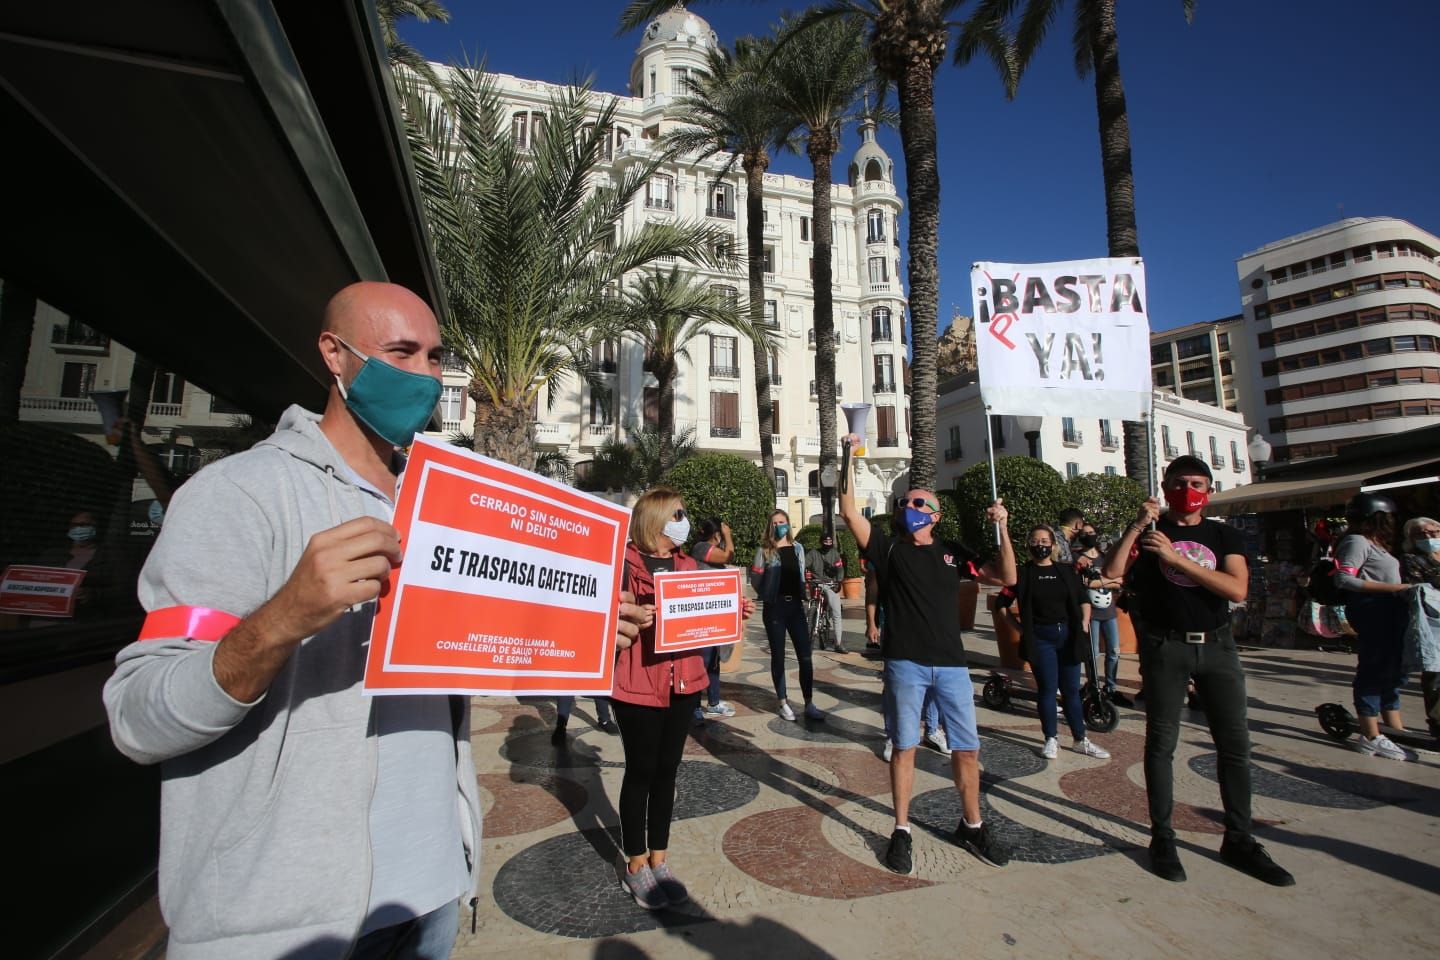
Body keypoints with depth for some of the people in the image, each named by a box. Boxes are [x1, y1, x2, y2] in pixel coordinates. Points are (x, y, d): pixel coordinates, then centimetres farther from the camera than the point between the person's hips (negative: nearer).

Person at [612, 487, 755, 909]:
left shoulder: (686, 565, 10)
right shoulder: (626, 564, -10)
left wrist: (734, 611, -1)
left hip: (682, 683, 6)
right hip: (638, 684, -5)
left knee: (667, 771, 15)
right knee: (641, 772, 7)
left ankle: (658, 859, 32)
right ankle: (634, 864, 27)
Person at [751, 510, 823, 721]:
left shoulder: (798, 548, 9)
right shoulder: (764, 550, -2)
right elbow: (755, 578, 1)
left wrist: (802, 596, 11)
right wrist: (768, 595, -3)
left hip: (796, 605, 3)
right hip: (774, 607, -3)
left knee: (805, 656, 0)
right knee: (778, 656, 6)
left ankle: (809, 705, 9)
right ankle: (782, 703, 17)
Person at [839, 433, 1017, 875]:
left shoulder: (952, 553, 11)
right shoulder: (889, 548, 3)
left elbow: (1006, 578, 7)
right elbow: (850, 512, -9)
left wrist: (1002, 529, -4)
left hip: (951, 664, 3)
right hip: (905, 664, -3)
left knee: (967, 748, 10)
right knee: (904, 747, 5)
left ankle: (972, 826, 31)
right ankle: (901, 831, 19)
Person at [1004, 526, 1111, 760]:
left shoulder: (1065, 571, 6)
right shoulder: (1023, 573, -3)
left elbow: (1084, 600, 14)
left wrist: (1084, 625, 2)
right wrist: (1019, 627, -3)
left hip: (1068, 636, 3)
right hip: (1040, 639, -3)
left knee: (1071, 689, 10)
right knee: (1047, 689, 3)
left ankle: (1081, 740, 22)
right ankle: (1051, 739, 16)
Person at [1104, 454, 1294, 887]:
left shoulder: (1224, 535, 6)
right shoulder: (1149, 532, 2)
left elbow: (1237, 590, -10)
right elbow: (1111, 572, -14)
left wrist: (1176, 559, -18)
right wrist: (1136, 524, -19)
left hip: (1217, 645, 3)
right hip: (1164, 647, -2)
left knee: (1235, 742, 8)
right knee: (1161, 742, 4)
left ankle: (1238, 839, 24)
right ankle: (1162, 838, 16)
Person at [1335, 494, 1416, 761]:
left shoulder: (1373, 543, 18)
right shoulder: (1357, 542, -12)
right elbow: (1344, 579, -23)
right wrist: (1392, 588, -21)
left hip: (1388, 613, 10)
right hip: (1372, 611, -10)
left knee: (1392, 671, 17)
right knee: (1373, 670, -6)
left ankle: (1395, 729, 28)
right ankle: (1371, 737, 0)